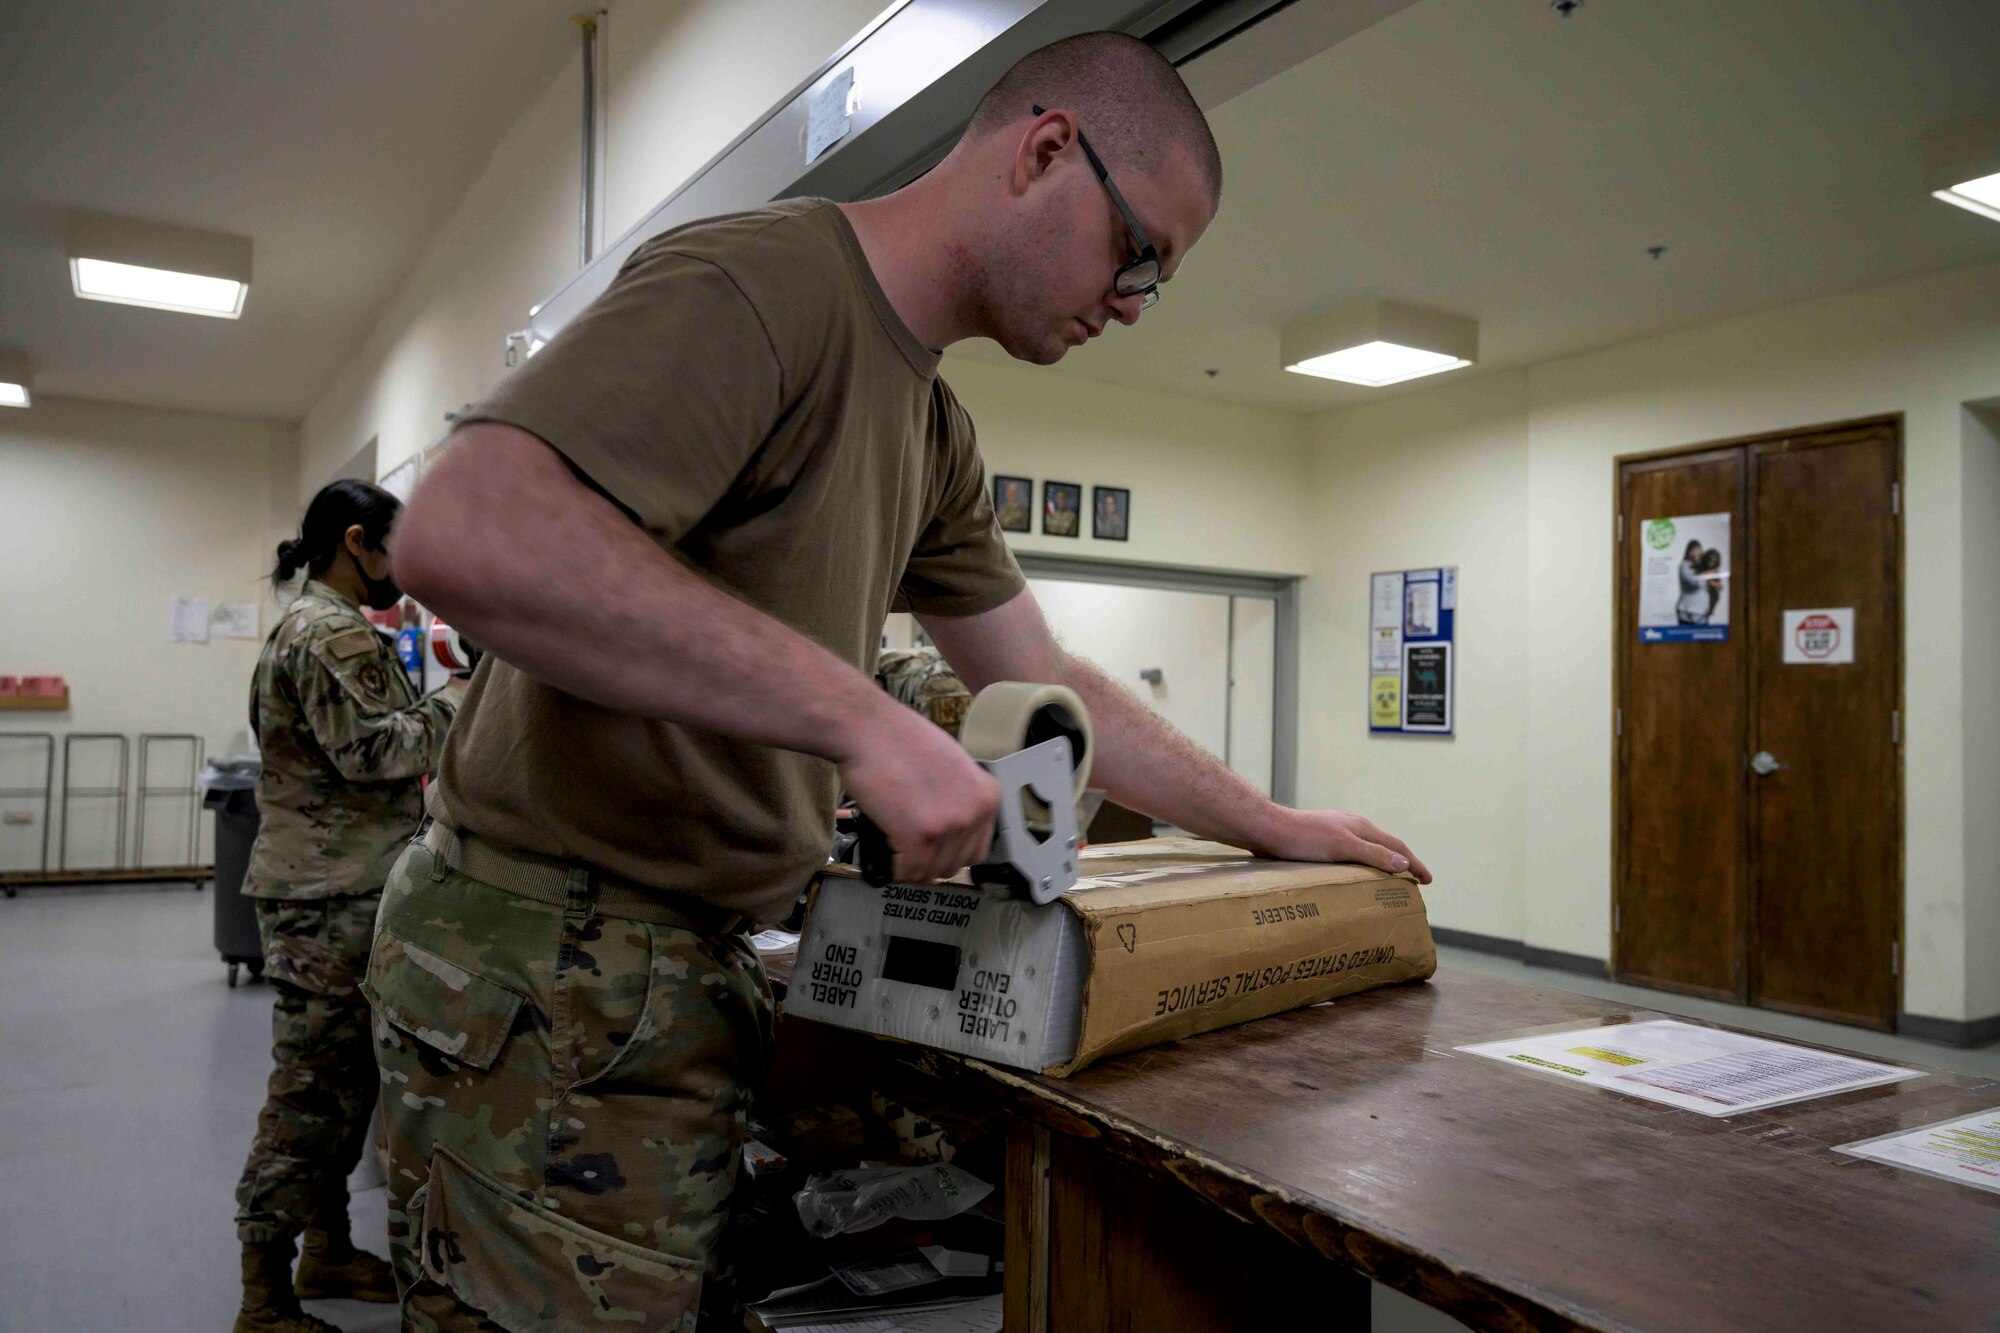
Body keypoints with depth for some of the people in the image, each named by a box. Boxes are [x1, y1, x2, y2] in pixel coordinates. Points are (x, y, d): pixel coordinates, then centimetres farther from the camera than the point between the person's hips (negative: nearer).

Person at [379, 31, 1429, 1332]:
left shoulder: (936, 435, 13)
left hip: (701, 970, 9)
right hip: (556, 977, -9)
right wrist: (863, 716, -34)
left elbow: (1046, 684, 19)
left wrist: (1275, 825, 19)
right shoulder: (758, 283, -18)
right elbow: (464, 534, -33)